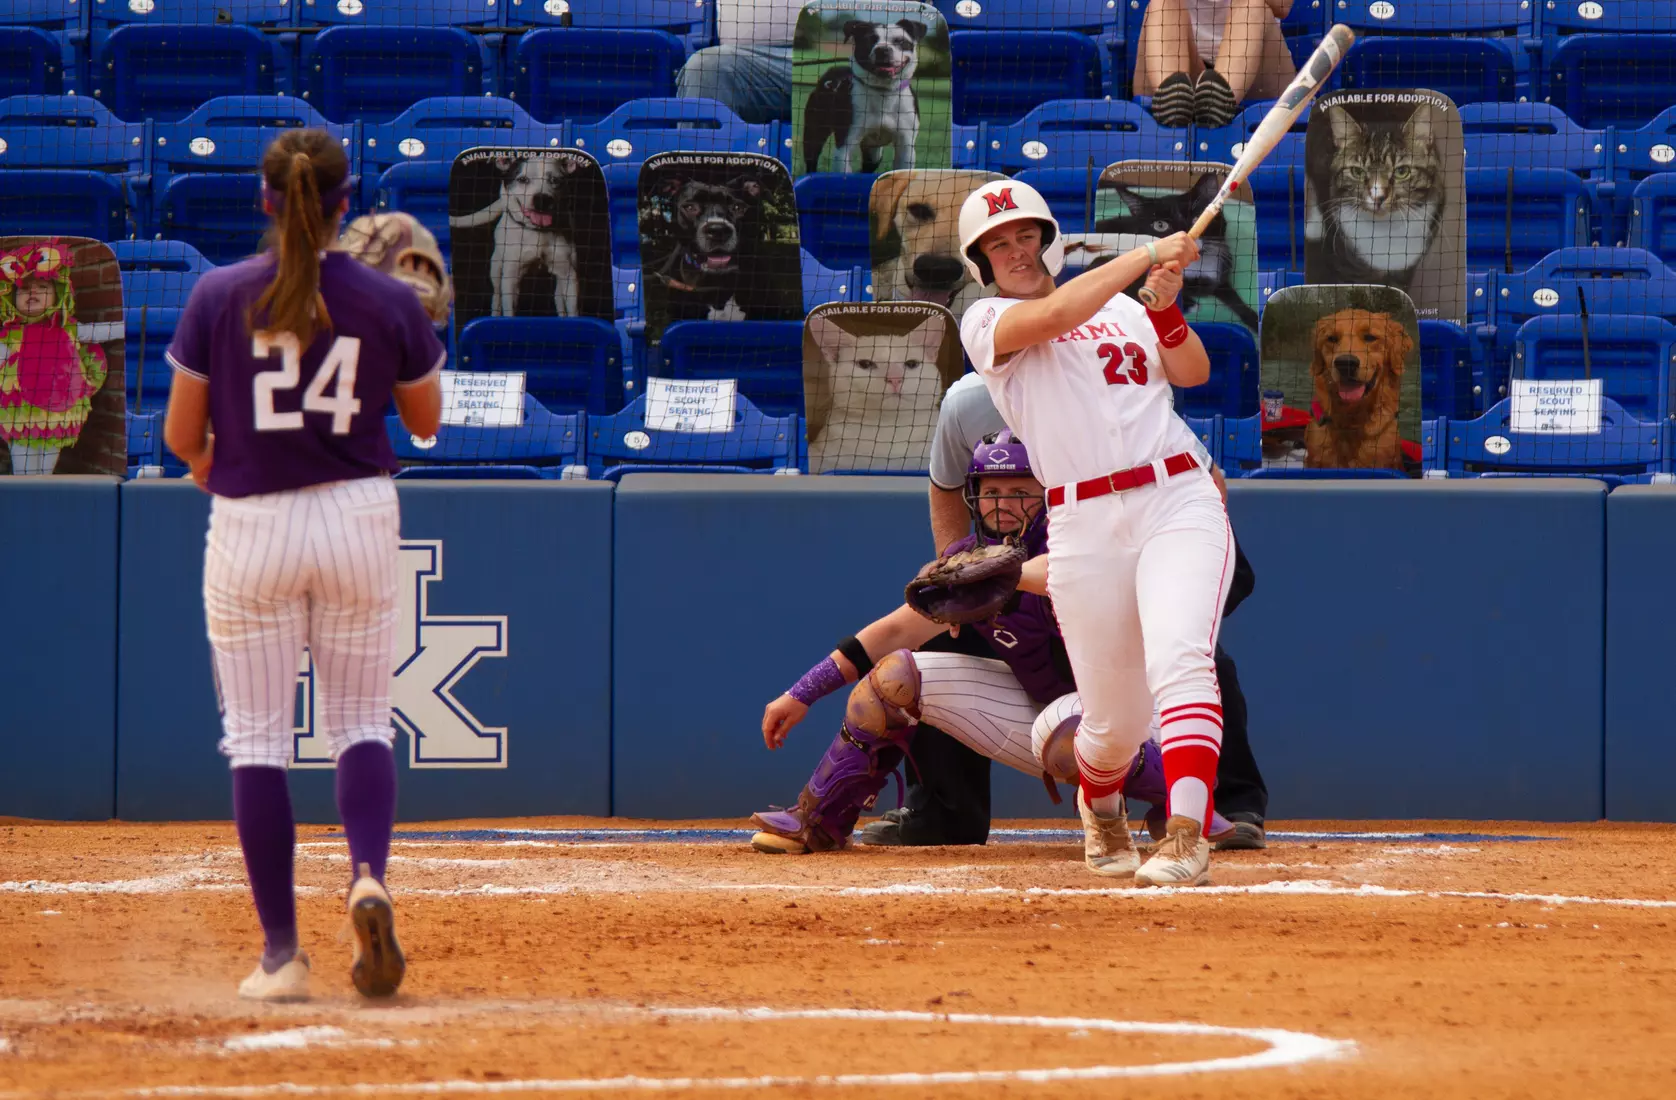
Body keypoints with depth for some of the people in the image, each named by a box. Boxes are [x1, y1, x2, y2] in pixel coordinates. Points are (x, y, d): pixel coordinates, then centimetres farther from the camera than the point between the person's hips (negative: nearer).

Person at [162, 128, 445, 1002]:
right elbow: (426, 419, 8)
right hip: (359, 520, 1)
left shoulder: (218, 297, -7)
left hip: (250, 527, -1)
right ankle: (368, 879, -16)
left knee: (256, 735, 5)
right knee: (360, 721, 13)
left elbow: (180, 432, -3)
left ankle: (281, 953, 1)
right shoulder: (389, 303, -5)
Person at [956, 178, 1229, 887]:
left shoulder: (1122, 309, 21)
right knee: (1114, 721, 3)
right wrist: (1150, 255, -11)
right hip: (1084, 528, -1)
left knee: (1179, 662, -24)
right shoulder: (986, 322, 8)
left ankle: (1187, 839, -34)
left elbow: (1193, 371, 10)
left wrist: (1164, 307, -7)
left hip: (1179, 502, 1)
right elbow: (1054, 315, -12)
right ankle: (1099, 805, 39)